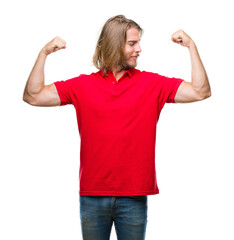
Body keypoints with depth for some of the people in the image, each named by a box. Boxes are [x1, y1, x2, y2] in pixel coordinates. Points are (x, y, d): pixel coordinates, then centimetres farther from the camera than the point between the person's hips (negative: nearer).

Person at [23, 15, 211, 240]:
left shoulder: (152, 84, 2)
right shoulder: (83, 85, 3)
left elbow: (200, 92, -4)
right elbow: (33, 96, 1)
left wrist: (191, 46, -9)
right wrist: (44, 53, -8)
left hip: (134, 197, 0)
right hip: (92, 195, 1)